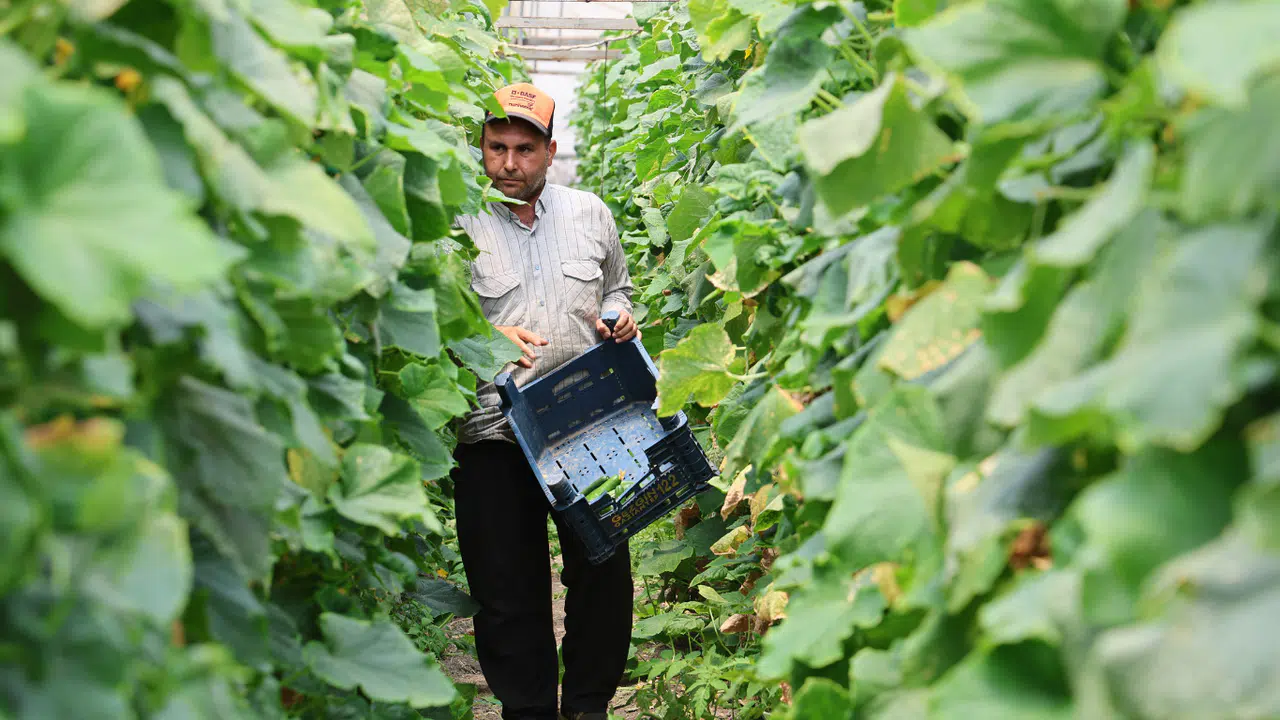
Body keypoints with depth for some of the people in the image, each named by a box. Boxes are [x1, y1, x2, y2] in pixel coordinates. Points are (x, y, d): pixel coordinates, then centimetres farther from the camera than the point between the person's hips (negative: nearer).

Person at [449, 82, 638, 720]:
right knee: (507, 590, 5)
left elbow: (617, 289, 23)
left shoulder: (589, 213, 9)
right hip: (494, 433, -2)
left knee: (604, 573, 8)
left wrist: (619, 321, 2)